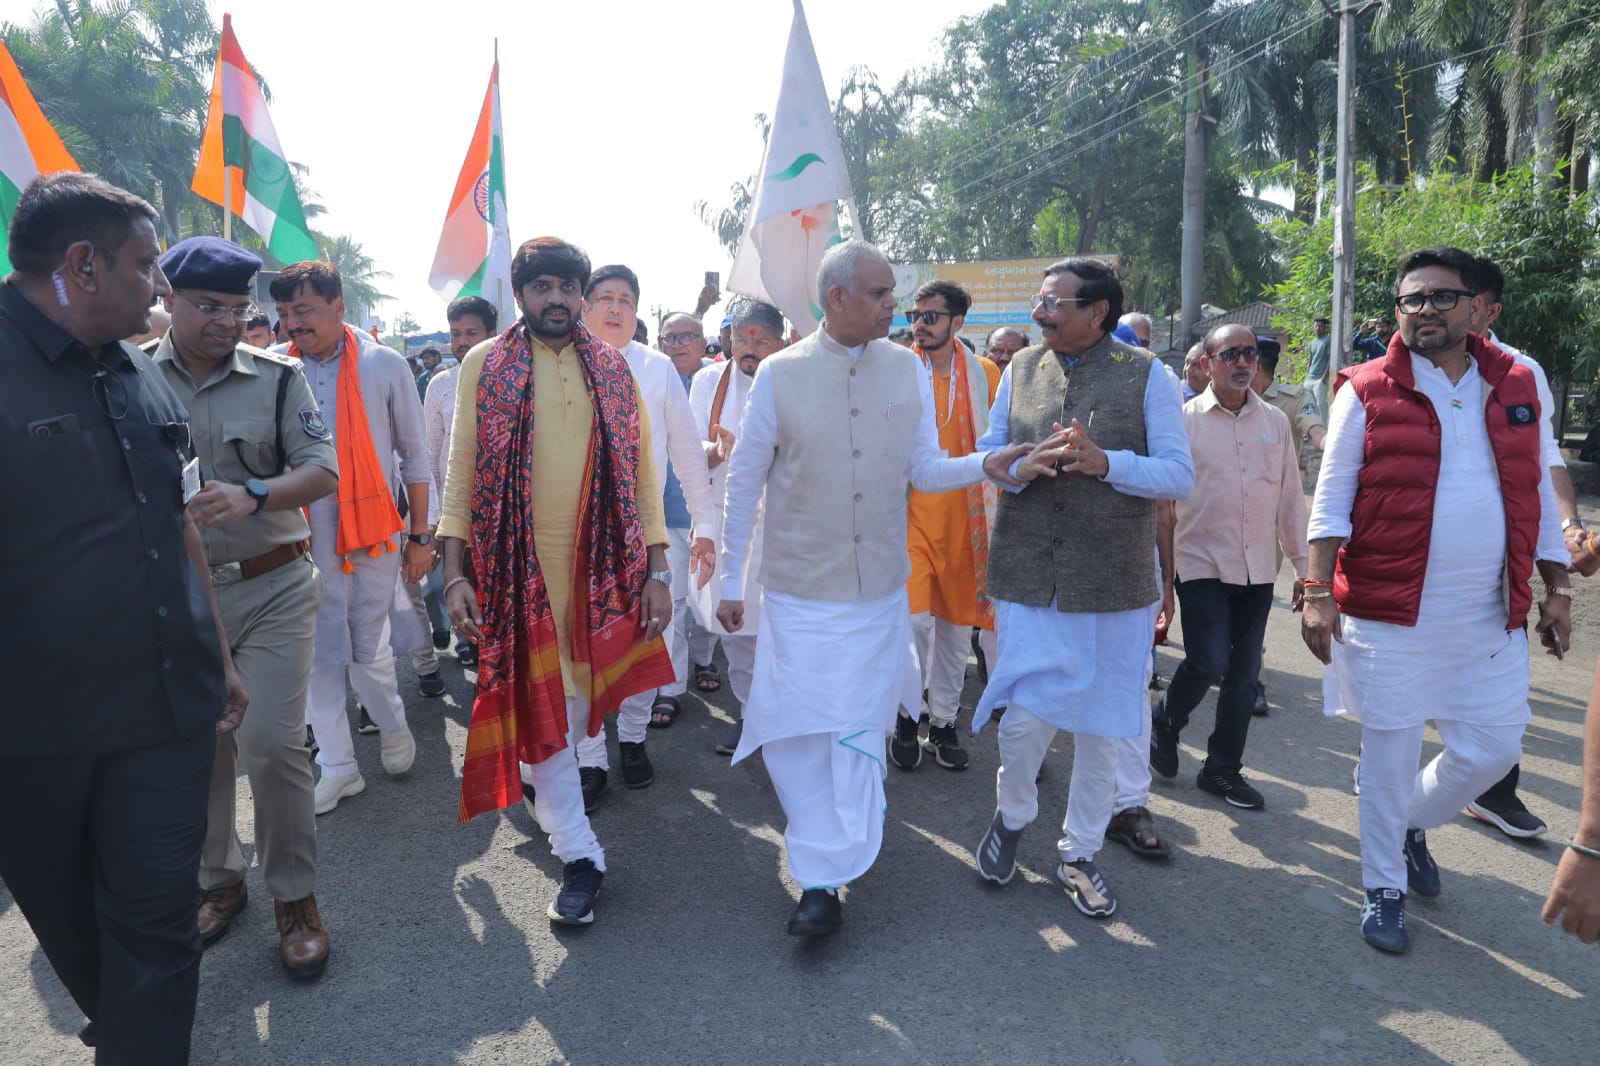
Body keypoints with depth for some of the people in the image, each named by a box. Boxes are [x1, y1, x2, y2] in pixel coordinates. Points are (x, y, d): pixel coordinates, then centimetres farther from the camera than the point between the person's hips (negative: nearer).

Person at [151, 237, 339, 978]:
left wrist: (253, 495, -24)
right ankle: (218, 879, 34)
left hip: (271, 589, -2)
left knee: (271, 742, -5)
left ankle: (294, 896, 14)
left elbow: (323, 470, -8)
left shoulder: (277, 377, -1)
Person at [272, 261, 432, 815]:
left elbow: (413, 454, 2)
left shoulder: (384, 365, -2)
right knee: (319, 653, 6)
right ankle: (337, 766, 19)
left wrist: (420, 535, 2)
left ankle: (393, 726, 32)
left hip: (373, 530, -2)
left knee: (368, 649, 4)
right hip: (305, 536, 2)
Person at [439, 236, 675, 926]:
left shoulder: (612, 370, 7)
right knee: (536, 705, 1)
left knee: (575, 695, 12)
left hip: (602, 566, 2)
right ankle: (578, 855, 14)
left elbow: (640, 473, 5)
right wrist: (455, 573, -8)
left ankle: (538, 781, 44)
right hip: (518, 567, -2)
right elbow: (460, 475, 0)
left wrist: (656, 572, 0)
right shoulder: (483, 365, 2)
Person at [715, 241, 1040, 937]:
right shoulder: (779, 374, -6)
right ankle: (822, 878, 16)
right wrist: (730, 581, -1)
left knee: (860, 730, 9)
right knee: (796, 729, -1)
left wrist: (986, 465, -15)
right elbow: (744, 482, -2)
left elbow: (924, 469, 5)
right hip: (800, 591, -2)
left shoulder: (907, 368, 2)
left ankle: (828, 876, 28)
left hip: (880, 589, 2)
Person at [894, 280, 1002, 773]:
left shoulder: (985, 374, 5)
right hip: (912, 512, -2)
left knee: (957, 623, 10)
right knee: (915, 619, -11)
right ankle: (907, 714, 13)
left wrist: (995, 510, 7)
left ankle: (943, 720, 27)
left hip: (964, 517, 3)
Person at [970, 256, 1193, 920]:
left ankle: (1080, 853, 31)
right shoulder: (1021, 368, 8)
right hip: (1029, 576, 1)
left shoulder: (1145, 374, -2)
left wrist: (1106, 462, -23)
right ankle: (1011, 816, 29)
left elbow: (1180, 474, -6)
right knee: (1023, 717, -3)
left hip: (1114, 582, -1)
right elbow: (987, 454, 11)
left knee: (1102, 727, 10)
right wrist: (1020, 468, -12)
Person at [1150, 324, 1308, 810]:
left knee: (1244, 673, 8)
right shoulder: (1185, 419, -3)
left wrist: (1302, 565, 10)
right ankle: (1166, 722, 18)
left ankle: (1223, 768, 23)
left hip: (1258, 569, 4)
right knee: (1208, 662, -13)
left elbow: (1290, 496, 12)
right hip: (1203, 564, -4)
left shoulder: (1275, 421, 8)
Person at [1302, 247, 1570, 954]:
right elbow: (1332, 498, -6)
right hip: (1389, 613, -4)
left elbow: (1537, 493, 14)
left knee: (1492, 750, 10)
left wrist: (1556, 589, 11)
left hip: (1491, 619, 4)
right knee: (1390, 755, 5)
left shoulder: (1515, 386, 9)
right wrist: (1318, 592, -13)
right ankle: (1384, 888, 24)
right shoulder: (1368, 391, -4)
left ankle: (1410, 823, 39)